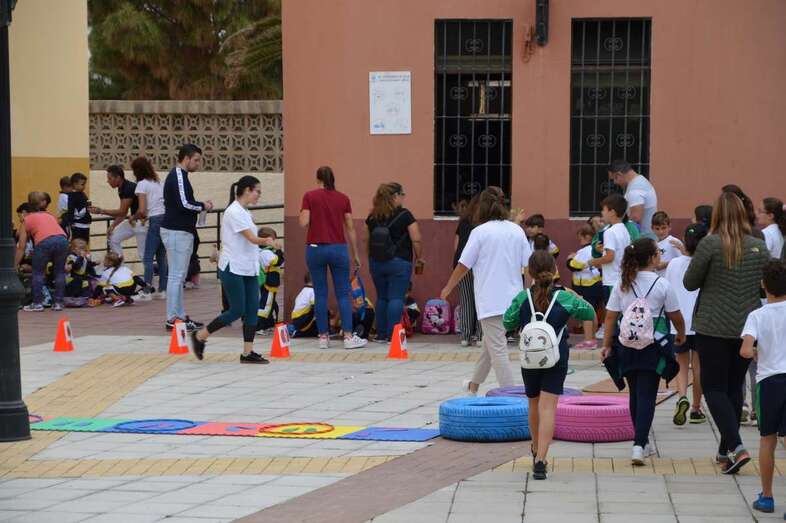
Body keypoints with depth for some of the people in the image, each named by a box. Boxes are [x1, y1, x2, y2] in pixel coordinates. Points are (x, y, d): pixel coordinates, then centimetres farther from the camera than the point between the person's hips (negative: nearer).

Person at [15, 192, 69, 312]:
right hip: (62, 239, 3)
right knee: (59, 272, 18)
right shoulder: (50, 216, 35)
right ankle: (58, 302, 20)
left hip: (44, 242, -3)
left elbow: (21, 247, 21)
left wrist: (15, 266, 26)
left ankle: (37, 303, 13)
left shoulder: (27, 220, 24)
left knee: (38, 272, 13)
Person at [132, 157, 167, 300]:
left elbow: (142, 210, -12)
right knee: (161, 257, 13)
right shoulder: (159, 183, 17)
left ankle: (147, 291, -7)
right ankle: (162, 290, 13)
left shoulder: (142, 184, -4)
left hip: (156, 221, -7)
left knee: (148, 258, -3)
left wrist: (134, 217, 8)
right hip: (167, 217, 7)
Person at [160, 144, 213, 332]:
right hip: (176, 232, -11)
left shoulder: (178, 176, 18)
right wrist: (203, 206, -7)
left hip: (182, 231, 11)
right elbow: (184, 204, -23)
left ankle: (180, 316, 18)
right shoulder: (178, 177, -14)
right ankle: (172, 319, -6)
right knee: (176, 276, -8)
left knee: (179, 276, 13)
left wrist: (199, 206, 6)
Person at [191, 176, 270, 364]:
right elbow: (252, 238, -25)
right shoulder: (234, 212, -15)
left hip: (249, 270, 9)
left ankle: (248, 352, 4)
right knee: (236, 311, -6)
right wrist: (265, 241, -40)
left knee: (252, 309, 1)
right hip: (233, 270, -9)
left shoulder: (245, 212, 14)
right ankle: (199, 336, 11)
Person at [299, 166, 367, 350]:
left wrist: (303, 213, 14)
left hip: (315, 248, -1)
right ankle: (348, 336, -2)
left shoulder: (310, 196, -2)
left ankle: (323, 337, 7)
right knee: (343, 294, 4)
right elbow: (350, 228, 6)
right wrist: (355, 254, 13)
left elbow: (303, 222, -9)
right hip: (338, 248, 1)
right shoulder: (343, 198, 4)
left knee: (320, 294, 6)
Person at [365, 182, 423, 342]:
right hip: (399, 262, -5)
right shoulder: (404, 215, -9)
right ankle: (392, 335, -8)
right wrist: (419, 257, 2)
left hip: (376, 262, 5)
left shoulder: (372, 217, 5)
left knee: (381, 298, 13)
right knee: (396, 298, -3)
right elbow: (416, 240, -12)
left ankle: (381, 335, 16)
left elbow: (369, 239, 9)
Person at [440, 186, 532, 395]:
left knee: (498, 349, -4)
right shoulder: (517, 231, 5)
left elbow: (463, 265, -3)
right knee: (490, 343, 22)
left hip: (490, 300, -6)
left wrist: (448, 288, 11)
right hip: (513, 298, 6)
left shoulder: (480, 232, -8)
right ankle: (474, 384, 39)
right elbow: (528, 265, 5)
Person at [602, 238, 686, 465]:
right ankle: (639, 445, -15)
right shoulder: (662, 285, -8)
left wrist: (607, 344, 9)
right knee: (647, 397, -2)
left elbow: (610, 316, 2)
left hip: (627, 346, 4)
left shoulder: (622, 284, 1)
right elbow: (676, 317, 0)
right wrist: (681, 335, 19)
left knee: (635, 394, 16)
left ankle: (643, 443, 27)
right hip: (653, 347, -4)